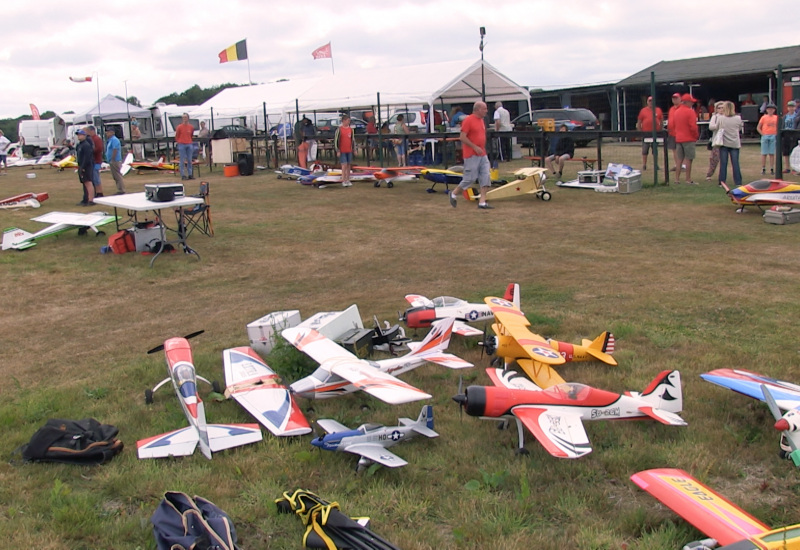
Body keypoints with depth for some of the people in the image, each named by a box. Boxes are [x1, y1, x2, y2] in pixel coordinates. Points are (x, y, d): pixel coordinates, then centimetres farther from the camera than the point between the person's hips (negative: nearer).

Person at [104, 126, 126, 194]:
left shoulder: (114, 140, -14)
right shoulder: (109, 140, 18)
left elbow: (115, 150, -22)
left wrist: (112, 160, -23)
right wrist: (110, 161, 17)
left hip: (115, 161, -11)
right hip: (112, 162, 11)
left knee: (118, 176, -9)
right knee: (116, 177, 12)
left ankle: (121, 191, -8)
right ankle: (120, 191, 16)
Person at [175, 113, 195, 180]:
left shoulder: (191, 127, 6)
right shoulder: (179, 127, -4)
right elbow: (176, 136, 4)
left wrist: (189, 141, 11)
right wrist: (179, 142, 6)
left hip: (189, 145, 3)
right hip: (181, 145, -3)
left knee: (189, 160, 6)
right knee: (182, 161, -3)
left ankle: (190, 174, 11)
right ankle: (183, 175, 0)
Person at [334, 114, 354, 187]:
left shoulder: (351, 129, 9)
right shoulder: (339, 129, -6)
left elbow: (353, 139, 16)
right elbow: (336, 140, -6)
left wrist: (354, 149, 12)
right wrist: (337, 150, -9)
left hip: (349, 151, 5)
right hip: (342, 151, -5)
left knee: (348, 165, 8)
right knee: (344, 165, -9)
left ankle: (348, 180, 15)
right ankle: (343, 181, -4)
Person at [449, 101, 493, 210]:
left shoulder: (482, 120, 14)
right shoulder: (468, 120, -11)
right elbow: (462, 137, -16)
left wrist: (483, 149, 16)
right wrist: (475, 147, -18)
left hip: (482, 155, 8)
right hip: (471, 156, -8)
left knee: (486, 177, 1)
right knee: (470, 178, -4)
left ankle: (482, 202, 3)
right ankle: (454, 194, 18)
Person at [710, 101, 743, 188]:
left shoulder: (720, 118, -9)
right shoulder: (738, 118, -3)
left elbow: (711, 127, -5)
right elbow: (740, 128, 11)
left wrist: (715, 116, 5)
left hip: (724, 143, -1)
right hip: (735, 144, 1)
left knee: (723, 163, 3)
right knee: (735, 163, 2)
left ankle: (722, 182, 3)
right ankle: (738, 182, 2)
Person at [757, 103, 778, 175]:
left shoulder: (776, 117, 7)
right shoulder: (764, 117, 1)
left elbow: (778, 127, 15)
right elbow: (758, 127, 2)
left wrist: (776, 134, 1)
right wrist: (762, 134, -8)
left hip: (773, 137, 2)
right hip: (765, 136, -2)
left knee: (772, 154, 4)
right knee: (764, 154, 0)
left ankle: (772, 169, 8)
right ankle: (763, 169, 4)